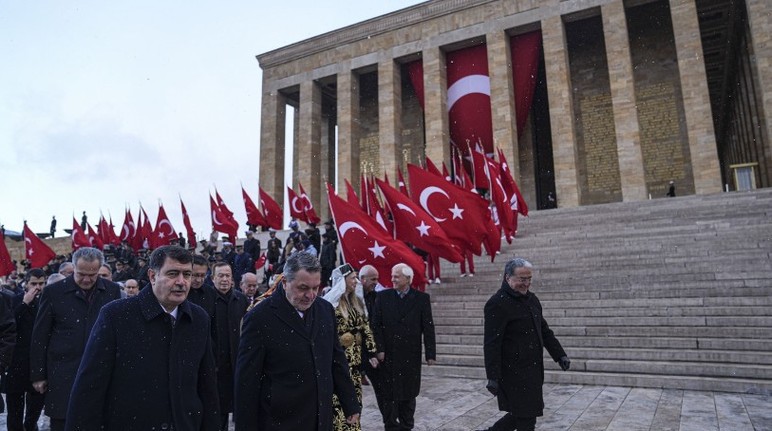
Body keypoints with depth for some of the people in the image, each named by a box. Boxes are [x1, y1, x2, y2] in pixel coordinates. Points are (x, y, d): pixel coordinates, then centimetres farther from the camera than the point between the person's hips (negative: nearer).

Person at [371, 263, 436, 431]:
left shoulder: (422, 298, -2)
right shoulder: (383, 297, 0)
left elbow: (428, 328, -2)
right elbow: (376, 325, -2)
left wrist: (430, 354, -5)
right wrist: (379, 349, -9)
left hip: (411, 355, 0)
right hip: (388, 355, 0)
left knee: (409, 392, 12)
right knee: (390, 393, 6)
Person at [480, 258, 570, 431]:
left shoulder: (531, 298, 10)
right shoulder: (497, 303, -16)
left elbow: (544, 331, 19)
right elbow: (492, 344, -19)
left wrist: (560, 355, 15)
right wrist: (493, 377, -20)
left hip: (534, 370, 8)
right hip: (514, 373, -8)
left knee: (524, 414, 15)